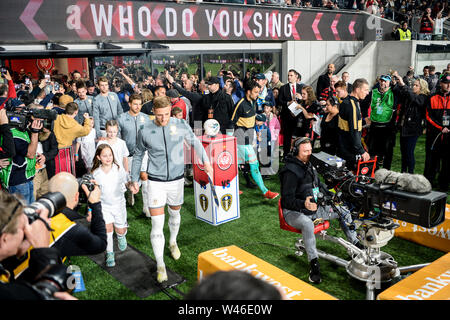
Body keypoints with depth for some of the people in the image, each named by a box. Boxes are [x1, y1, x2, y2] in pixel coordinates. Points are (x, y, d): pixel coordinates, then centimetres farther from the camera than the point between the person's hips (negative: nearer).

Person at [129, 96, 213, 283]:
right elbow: (138, 155, 6)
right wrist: (134, 180, 8)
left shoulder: (181, 125, -8)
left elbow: (195, 142, 9)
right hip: (156, 181, -2)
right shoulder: (145, 132, -9)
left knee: (175, 214, 23)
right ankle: (160, 265, 4)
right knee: (157, 225, -6)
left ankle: (173, 242, 51)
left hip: (177, 179, 2)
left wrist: (206, 162, 9)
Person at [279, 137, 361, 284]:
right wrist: (304, 204, -40)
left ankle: (356, 244, 19)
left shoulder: (309, 165, 10)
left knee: (344, 211, 7)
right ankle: (314, 264, -34)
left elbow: (318, 184, 26)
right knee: (308, 224, -41)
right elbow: (287, 200, -23)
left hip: (314, 207, 9)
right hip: (294, 212, -9)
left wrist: (331, 195, 12)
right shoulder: (290, 171, -19)